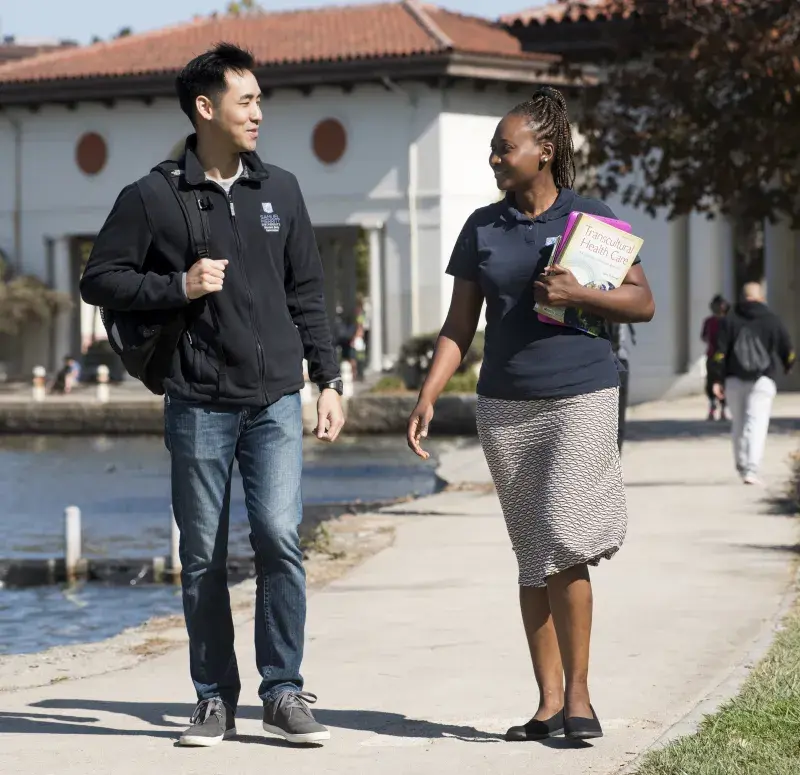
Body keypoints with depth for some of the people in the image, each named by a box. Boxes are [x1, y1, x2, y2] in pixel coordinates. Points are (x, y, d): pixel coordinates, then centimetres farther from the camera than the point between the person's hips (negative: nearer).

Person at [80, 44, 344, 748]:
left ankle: (284, 693, 0)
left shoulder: (280, 190, 11)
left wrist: (328, 379, 9)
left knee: (280, 538, -11)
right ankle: (216, 701, 14)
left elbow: (307, 293, 15)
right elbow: (100, 280, 1)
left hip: (275, 401, 2)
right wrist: (178, 285, -11)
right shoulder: (153, 198, 0)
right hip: (199, 405, -2)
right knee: (204, 557, 3)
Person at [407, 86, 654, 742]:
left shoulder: (591, 217, 1)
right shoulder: (481, 229, 10)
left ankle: (578, 689, -4)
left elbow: (643, 302, 0)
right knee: (531, 556, 5)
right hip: (505, 406, 4)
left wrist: (576, 293, -15)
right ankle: (550, 701, 10)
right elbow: (459, 326, 9)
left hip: (580, 398, -4)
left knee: (562, 541, -15)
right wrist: (428, 397, -3)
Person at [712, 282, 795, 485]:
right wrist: (788, 366, 32)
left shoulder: (730, 320, 4)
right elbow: (786, 348, 11)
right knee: (757, 424, -7)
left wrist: (718, 379, -2)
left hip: (734, 380, 2)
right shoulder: (772, 320, 3)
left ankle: (742, 466, 22)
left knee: (738, 424, 15)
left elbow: (720, 352, -3)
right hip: (763, 381, -2)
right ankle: (751, 471, -20)